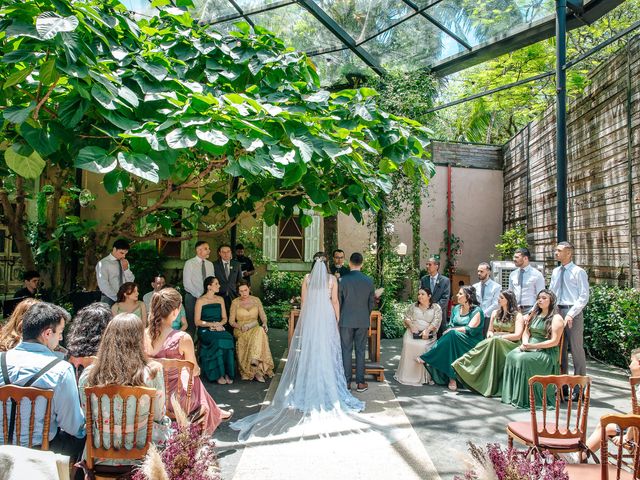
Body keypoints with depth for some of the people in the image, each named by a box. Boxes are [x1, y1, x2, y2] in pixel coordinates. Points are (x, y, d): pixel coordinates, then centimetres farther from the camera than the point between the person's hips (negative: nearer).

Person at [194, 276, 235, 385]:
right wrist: (211, 324, -16)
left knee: (229, 339, -29)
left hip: (219, 329, 4)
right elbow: (197, 322, -4)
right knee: (218, 341, -34)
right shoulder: (200, 301, 0)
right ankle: (219, 374, -27)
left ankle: (227, 373, -26)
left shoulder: (220, 299, 16)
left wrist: (219, 324, -7)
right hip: (205, 331, -4)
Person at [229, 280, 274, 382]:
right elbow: (231, 321, 3)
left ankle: (255, 361, -42)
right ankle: (257, 369, -38)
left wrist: (264, 323, -13)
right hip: (240, 331, -2)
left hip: (256, 328, 2)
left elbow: (263, 316, 9)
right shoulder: (235, 302, 5)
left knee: (260, 331, -36)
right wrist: (240, 326, -16)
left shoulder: (256, 300, 11)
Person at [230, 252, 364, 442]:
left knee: (307, 354, 6)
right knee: (326, 355, 4)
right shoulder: (332, 279, 0)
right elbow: (335, 302, 0)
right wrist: (337, 320, 9)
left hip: (309, 319, 1)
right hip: (326, 319, -1)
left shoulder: (307, 279, 4)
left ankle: (305, 393, 12)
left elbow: (304, 302, 6)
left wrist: (303, 322, 14)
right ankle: (327, 393, 10)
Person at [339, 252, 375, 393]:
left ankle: (346, 382, 11)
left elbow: (339, 301, -2)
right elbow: (371, 302, 5)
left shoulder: (343, 280, -9)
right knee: (360, 351, 8)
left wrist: (339, 317, 13)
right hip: (363, 321, 2)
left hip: (346, 320, -2)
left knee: (346, 351, 6)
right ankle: (360, 382, 13)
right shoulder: (369, 281, -2)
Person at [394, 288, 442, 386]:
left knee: (422, 346, -33)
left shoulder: (436, 307, 9)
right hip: (413, 332, 3)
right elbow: (407, 317, 14)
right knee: (408, 344, -29)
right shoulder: (414, 306, 20)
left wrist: (427, 330, -18)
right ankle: (406, 375, -20)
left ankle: (422, 377, -20)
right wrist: (411, 325, -8)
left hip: (427, 334, -2)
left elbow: (436, 321, -3)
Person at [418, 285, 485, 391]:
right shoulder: (456, 308, 15)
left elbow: (470, 329, -14)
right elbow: (450, 326, 12)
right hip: (454, 339, 5)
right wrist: (448, 331, -11)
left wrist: (451, 330, -15)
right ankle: (451, 378, -29)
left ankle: (426, 358, -27)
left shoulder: (477, 311, -5)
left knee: (453, 334, -33)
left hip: (471, 342, -5)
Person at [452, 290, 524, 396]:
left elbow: (517, 335, -11)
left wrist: (499, 336, -15)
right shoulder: (495, 313, 18)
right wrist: (490, 334, -4)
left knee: (494, 342, -37)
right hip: (494, 342, 5)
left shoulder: (517, 316, 0)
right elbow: (490, 331, 21)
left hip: (510, 345, -4)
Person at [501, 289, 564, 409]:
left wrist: (533, 346, -17)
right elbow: (526, 332, 19)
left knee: (523, 359, -32)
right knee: (511, 356, -22)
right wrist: (525, 343, -4)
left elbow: (554, 341, -12)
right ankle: (510, 394, -19)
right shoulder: (534, 315, 19)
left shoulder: (556, 318, -4)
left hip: (546, 353, -6)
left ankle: (522, 398, -24)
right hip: (529, 348, 6)